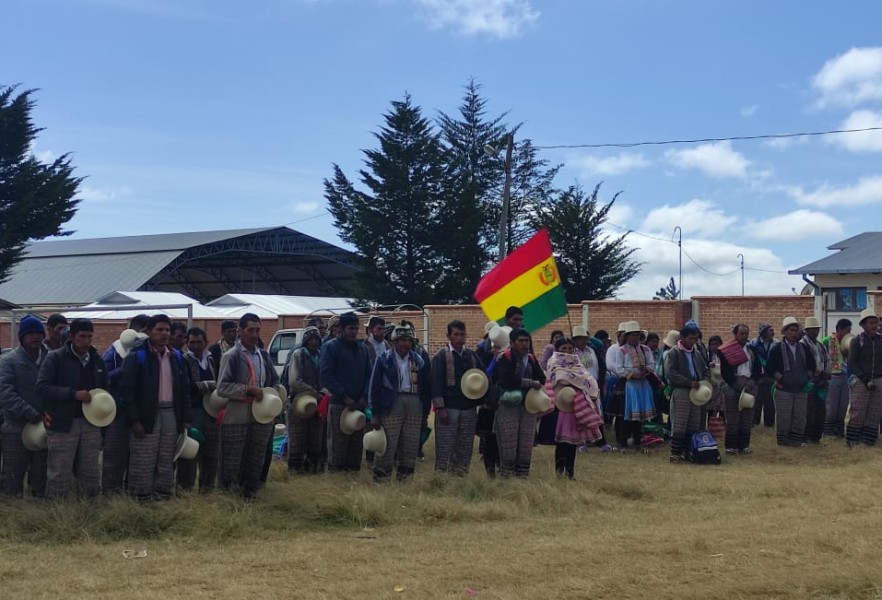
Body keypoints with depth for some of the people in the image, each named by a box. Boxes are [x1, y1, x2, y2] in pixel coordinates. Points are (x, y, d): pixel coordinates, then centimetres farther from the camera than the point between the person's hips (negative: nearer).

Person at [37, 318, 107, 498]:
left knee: (91, 475, 11)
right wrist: (73, 394, -21)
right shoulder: (55, 358, -6)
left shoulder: (97, 360, 10)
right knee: (59, 475, 1)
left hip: (91, 424, 5)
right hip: (63, 425, -4)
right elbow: (42, 387, -15)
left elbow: (103, 390, 21)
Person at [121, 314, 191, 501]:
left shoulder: (176, 357, 11)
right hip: (147, 417, -5)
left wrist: (186, 418, 8)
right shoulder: (136, 357, -6)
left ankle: (163, 499, 18)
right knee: (143, 465, -3)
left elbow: (184, 389, 14)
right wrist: (134, 420, -15)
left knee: (167, 463, 10)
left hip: (171, 415, 5)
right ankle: (140, 502, 4)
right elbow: (127, 389, -10)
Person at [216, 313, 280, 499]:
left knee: (256, 460, 14)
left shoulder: (263, 355, 12)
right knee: (232, 462, 1)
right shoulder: (231, 356, -7)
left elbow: (275, 382, 23)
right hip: (236, 418, -6)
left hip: (261, 417, 6)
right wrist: (249, 389, -20)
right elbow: (222, 387, -14)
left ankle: (250, 491, 27)